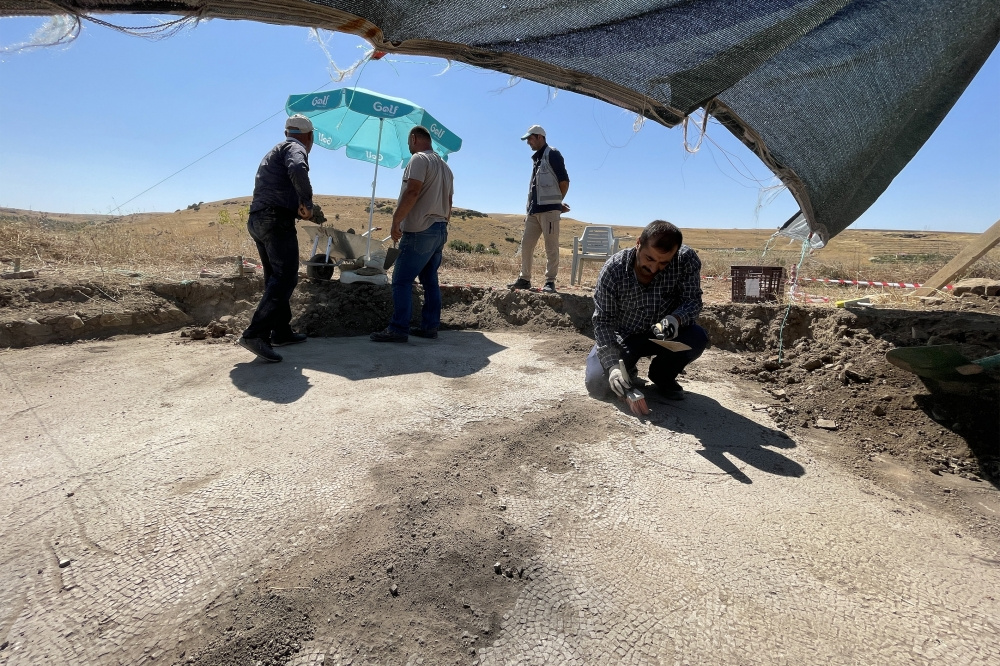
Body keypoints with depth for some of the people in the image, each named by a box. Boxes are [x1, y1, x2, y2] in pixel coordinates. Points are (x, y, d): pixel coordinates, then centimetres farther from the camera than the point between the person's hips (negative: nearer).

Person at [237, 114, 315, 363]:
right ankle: (255, 334, -20)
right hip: (277, 221, -10)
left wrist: (298, 207, 25)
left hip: (257, 220, 10)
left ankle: (281, 332, 18)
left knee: (275, 278, 13)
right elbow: (298, 170, -25)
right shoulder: (295, 148, -1)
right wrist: (307, 202, -15)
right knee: (285, 279, -13)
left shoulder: (275, 151, 27)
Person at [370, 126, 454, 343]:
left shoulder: (419, 159, -7)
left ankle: (398, 329, -11)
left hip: (419, 230, -9)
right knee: (430, 280, 11)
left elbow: (412, 192, -19)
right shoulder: (444, 166, 21)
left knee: (402, 280, -8)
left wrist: (396, 221, -17)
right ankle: (430, 325, 12)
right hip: (440, 230, 9)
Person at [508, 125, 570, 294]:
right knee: (526, 244, 7)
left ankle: (550, 281, -4)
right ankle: (524, 279, 15)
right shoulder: (537, 158, 22)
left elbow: (564, 181, -7)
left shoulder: (552, 154, -2)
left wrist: (557, 202, 4)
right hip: (534, 209, 9)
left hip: (549, 209, -9)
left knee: (551, 246, -6)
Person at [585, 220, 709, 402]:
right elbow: (603, 320, -21)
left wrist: (677, 318, -39)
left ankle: (662, 375, 4)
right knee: (596, 384, -20)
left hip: (665, 335, 2)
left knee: (697, 338, -29)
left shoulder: (687, 260, -22)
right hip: (623, 337, -1)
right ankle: (627, 370, 18)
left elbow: (692, 300, -14)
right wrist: (612, 365, -33)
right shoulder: (612, 270, -25)